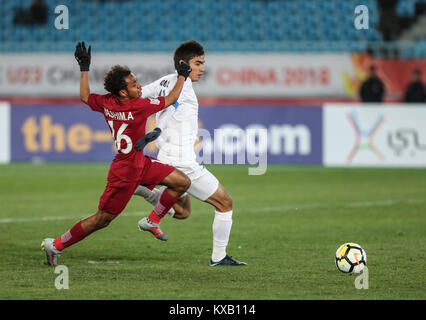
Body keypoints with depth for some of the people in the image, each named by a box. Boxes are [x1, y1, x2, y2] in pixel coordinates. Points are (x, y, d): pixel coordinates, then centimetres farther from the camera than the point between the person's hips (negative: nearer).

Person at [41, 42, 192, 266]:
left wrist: (84, 69, 20)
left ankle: (151, 221, 19)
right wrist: (182, 76, -2)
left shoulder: (106, 103, -5)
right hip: (125, 173, -9)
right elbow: (170, 100, -15)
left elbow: (85, 97, 15)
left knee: (182, 182, 5)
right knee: (101, 220, 2)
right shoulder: (138, 106, -26)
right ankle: (56, 245, 15)